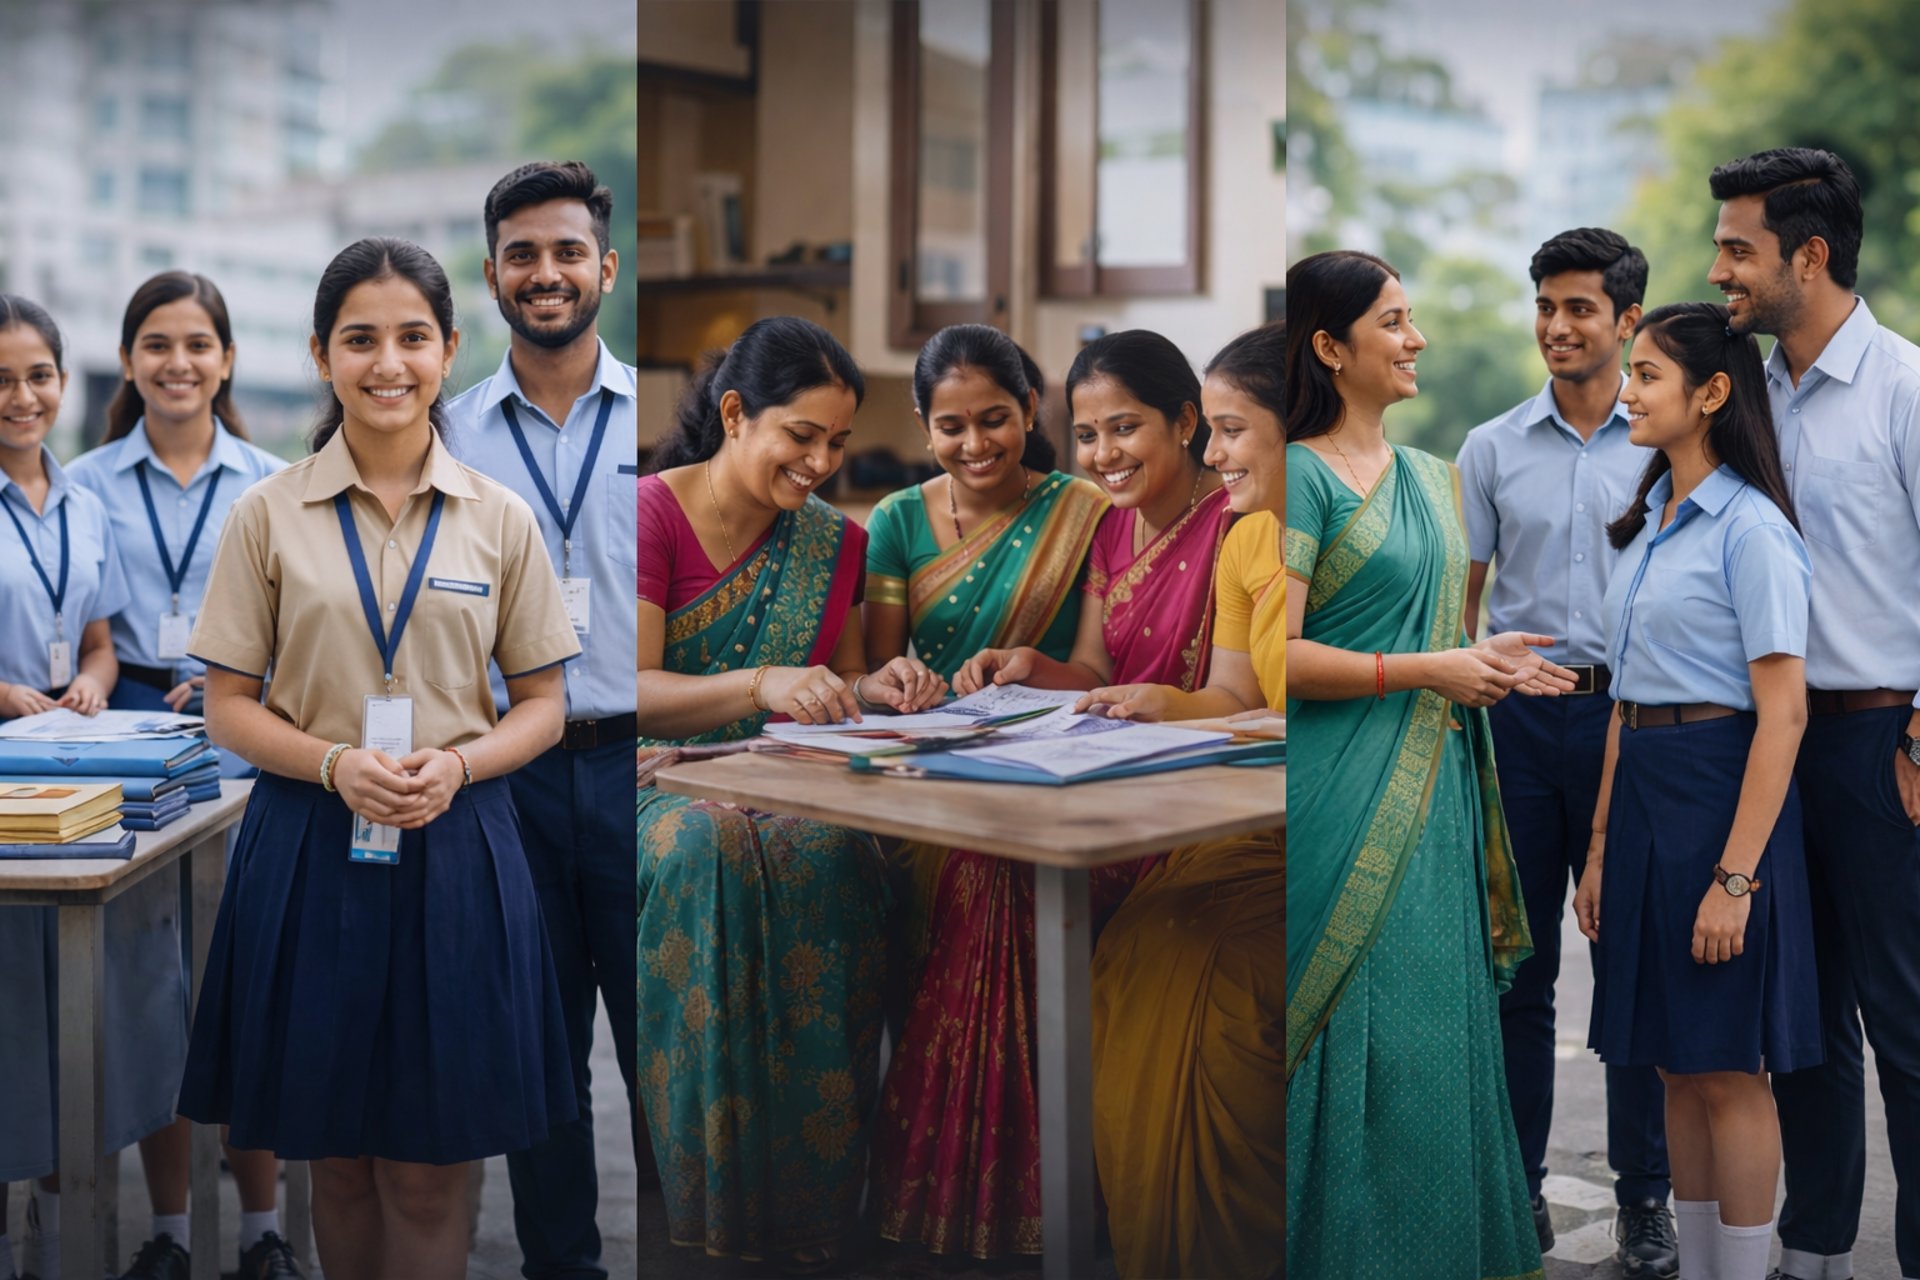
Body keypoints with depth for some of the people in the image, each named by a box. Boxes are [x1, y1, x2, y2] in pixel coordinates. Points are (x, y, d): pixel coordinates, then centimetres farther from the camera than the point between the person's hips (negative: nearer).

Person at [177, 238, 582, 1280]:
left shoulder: (501, 518, 2)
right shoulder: (267, 515, 1)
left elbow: (543, 707, 6)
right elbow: (228, 708, 2)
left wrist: (456, 766, -14)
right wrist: (336, 765, -16)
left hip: (455, 851, 0)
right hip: (310, 850, 0)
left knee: (428, 1172, 5)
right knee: (336, 1156, 10)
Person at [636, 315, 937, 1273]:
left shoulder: (834, 544, 11)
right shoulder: (652, 512, -5)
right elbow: (629, 693, -15)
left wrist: (874, 688, -5)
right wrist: (762, 683, -31)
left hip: (786, 785, 4)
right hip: (658, 783, -3)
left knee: (831, 848, -33)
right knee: (708, 846, -39)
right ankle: (711, 1201, -30)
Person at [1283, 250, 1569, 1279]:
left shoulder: (1429, 477, 15)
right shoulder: (1302, 473, -10)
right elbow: (1279, 654, -17)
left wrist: (1485, 658, 4)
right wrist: (1435, 670, -16)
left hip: (1432, 789, 8)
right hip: (1345, 797, -8)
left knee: (1434, 1022, 11)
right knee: (1359, 1030, -3)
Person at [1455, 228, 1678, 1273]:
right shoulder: (1492, 449, 8)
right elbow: (1461, 598, 10)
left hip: (1630, 715, -1)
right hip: (1518, 716, 1)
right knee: (1517, 964, 6)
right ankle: (1516, 1187, 17)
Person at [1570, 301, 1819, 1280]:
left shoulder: (1751, 529, -12)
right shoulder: (1648, 521, 14)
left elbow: (1783, 713, -16)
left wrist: (1736, 875, -20)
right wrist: (1600, 846, 15)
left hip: (1719, 794, -8)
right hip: (1641, 794, 8)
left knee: (1728, 1071, 0)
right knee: (1676, 1064, 13)